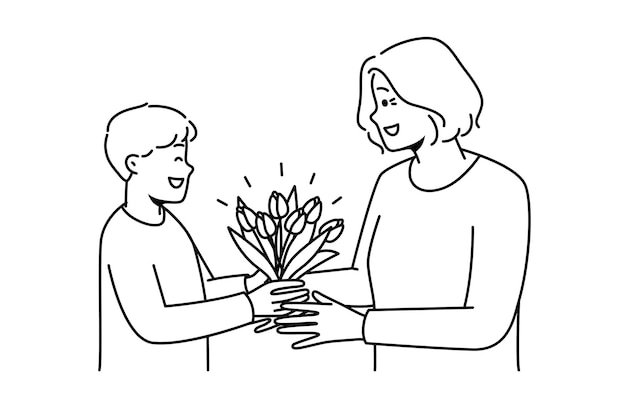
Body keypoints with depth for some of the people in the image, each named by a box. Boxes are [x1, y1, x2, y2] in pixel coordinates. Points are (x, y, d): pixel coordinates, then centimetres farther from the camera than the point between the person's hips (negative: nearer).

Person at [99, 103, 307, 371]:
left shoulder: (167, 222, 1)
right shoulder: (123, 236, -24)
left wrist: (246, 287, -8)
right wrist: (248, 306, -31)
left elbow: (199, 291, 11)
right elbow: (152, 325, -31)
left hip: (182, 364, 8)